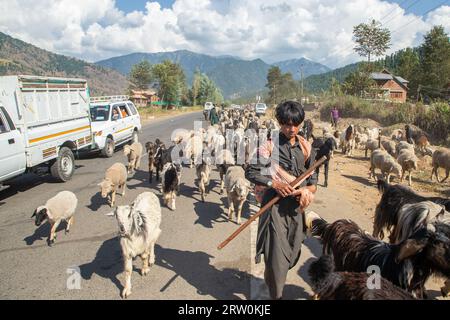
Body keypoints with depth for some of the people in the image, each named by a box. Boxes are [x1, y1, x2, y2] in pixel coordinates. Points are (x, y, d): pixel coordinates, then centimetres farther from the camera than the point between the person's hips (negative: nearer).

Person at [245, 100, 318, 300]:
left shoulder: (306, 147, 8)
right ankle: (276, 294, 16)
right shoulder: (269, 145, -6)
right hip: (275, 204, -5)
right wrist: (273, 184, -19)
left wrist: (309, 189, -9)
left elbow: (313, 175, 11)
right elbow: (250, 172, -8)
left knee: (293, 251, 16)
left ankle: (272, 281, 42)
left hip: (297, 204, 5)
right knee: (276, 252, -4)